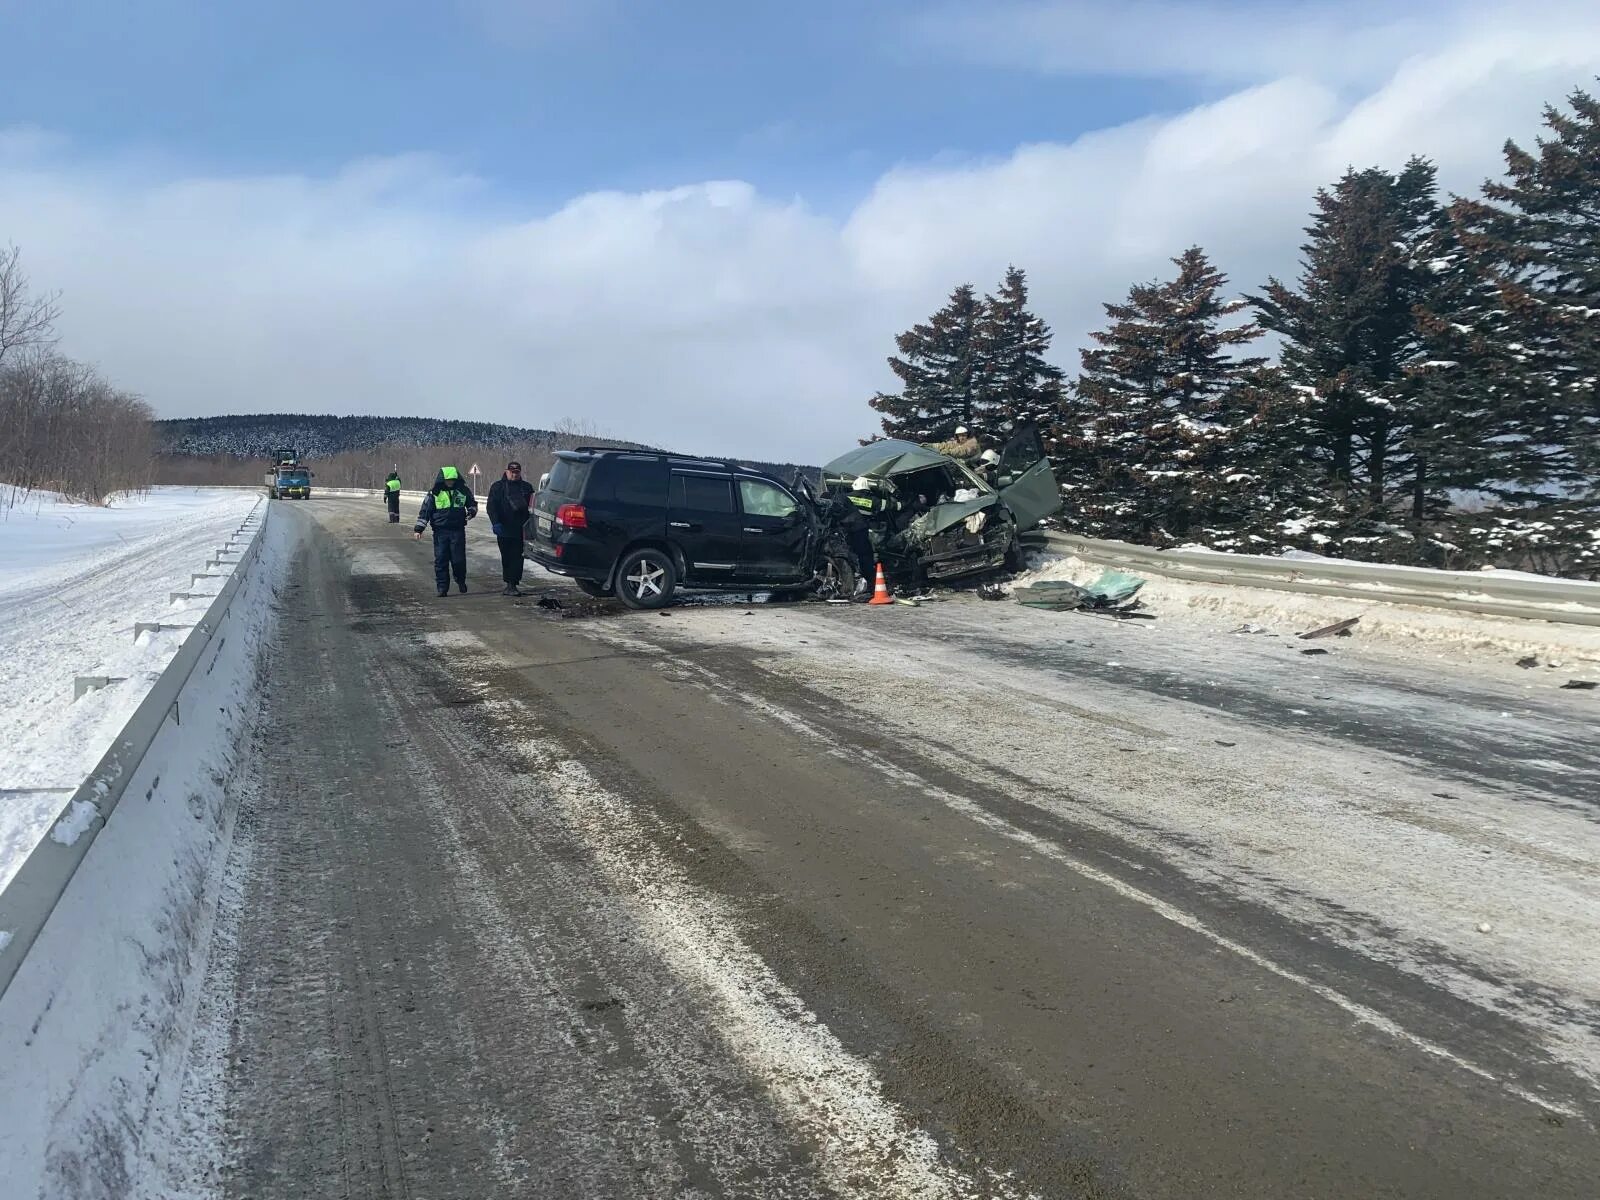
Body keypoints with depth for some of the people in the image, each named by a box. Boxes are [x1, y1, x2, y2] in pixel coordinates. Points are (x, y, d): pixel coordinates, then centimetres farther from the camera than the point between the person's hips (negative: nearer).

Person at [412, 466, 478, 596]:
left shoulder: (463, 490, 3)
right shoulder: (434, 492, -1)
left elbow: (472, 503, 19)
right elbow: (425, 510, 2)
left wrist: (471, 512, -3)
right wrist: (418, 529, -3)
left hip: (458, 530, 0)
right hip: (440, 531, 0)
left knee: (459, 559, -1)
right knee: (441, 560, -1)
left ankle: (461, 581, 25)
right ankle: (442, 587, 7)